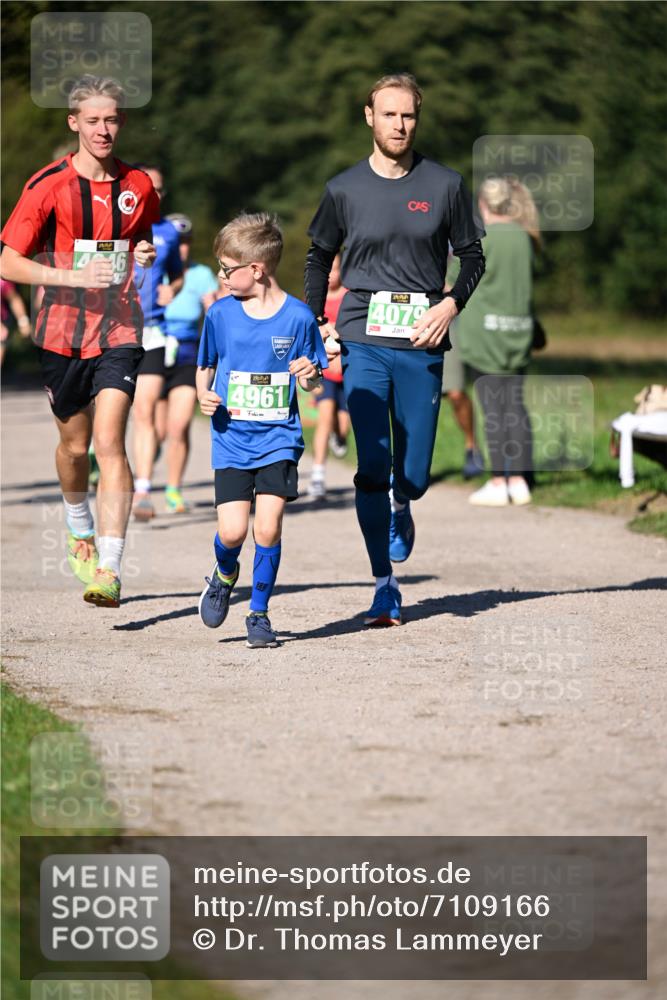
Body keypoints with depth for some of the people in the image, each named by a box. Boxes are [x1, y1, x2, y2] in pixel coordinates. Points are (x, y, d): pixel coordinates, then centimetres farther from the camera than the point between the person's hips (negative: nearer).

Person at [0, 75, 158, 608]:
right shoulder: (48, 185, -6)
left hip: (119, 330, 0)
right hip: (62, 329, 0)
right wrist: (73, 276, -21)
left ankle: (108, 569, -20)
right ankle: (81, 532, 45)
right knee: (74, 444, 15)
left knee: (109, 442, -15)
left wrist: (147, 255, -1)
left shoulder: (139, 186, 4)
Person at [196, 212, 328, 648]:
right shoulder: (221, 314, 1)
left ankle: (259, 613, 9)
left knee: (268, 527, -10)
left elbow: (312, 383, 5)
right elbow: (206, 367, 14)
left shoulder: (297, 316, -4)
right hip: (232, 440, 1)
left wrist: (309, 375, -17)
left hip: (278, 438, -1)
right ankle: (224, 575, 26)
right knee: (232, 530, -9)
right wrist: (204, 394, -6)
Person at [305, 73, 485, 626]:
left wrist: (450, 303, -7)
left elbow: (473, 256, 11)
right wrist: (317, 325, 6)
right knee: (372, 466, -11)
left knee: (414, 475, 1)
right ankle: (384, 585, -1)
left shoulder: (445, 185, 4)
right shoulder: (345, 188, 5)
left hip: (421, 344, 0)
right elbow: (319, 258, 18)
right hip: (362, 341, 0)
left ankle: (400, 509, 39)